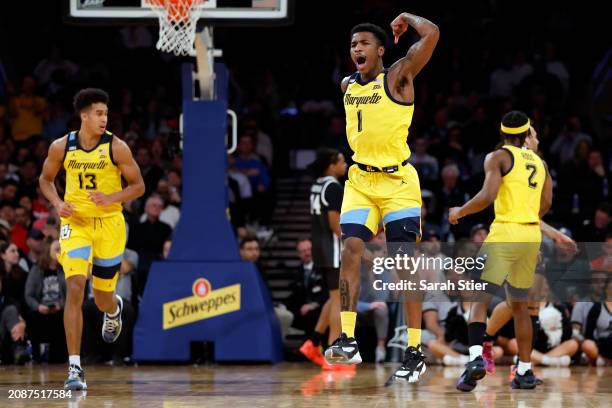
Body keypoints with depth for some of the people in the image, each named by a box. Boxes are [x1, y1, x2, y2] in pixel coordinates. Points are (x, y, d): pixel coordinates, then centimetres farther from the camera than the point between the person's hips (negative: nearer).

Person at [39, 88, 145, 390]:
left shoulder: (116, 147, -8)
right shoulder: (61, 147, -4)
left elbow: (138, 186, -3)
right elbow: (46, 179, 12)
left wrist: (111, 198, -20)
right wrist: (57, 203, -8)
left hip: (109, 224, 0)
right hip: (75, 223, 0)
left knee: (103, 298, 10)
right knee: (74, 289, -18)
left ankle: (114, 310, 53)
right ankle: (74, 368, -17)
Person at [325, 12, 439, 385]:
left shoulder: (398, 77, -8)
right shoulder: (347, 86, 11)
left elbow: (431, 34, -20)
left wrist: (407, 18, -5)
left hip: (398, 181, -5)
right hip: (360, 181, 5)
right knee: (351, 249, -11)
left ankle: (415, 351, 1)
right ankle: (348, 341, -15)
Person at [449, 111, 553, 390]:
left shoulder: (498, 157, -3)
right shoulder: (539, 162, 16)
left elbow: (488, 196, -14)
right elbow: (546, 203, 12)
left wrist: (460, 212, 0)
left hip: (505, 234, -6)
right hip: (532, 236, 6)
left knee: (479, 299, -8)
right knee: (519, 304, 16)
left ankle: (476, 358, -29)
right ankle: (525, 372, 16)